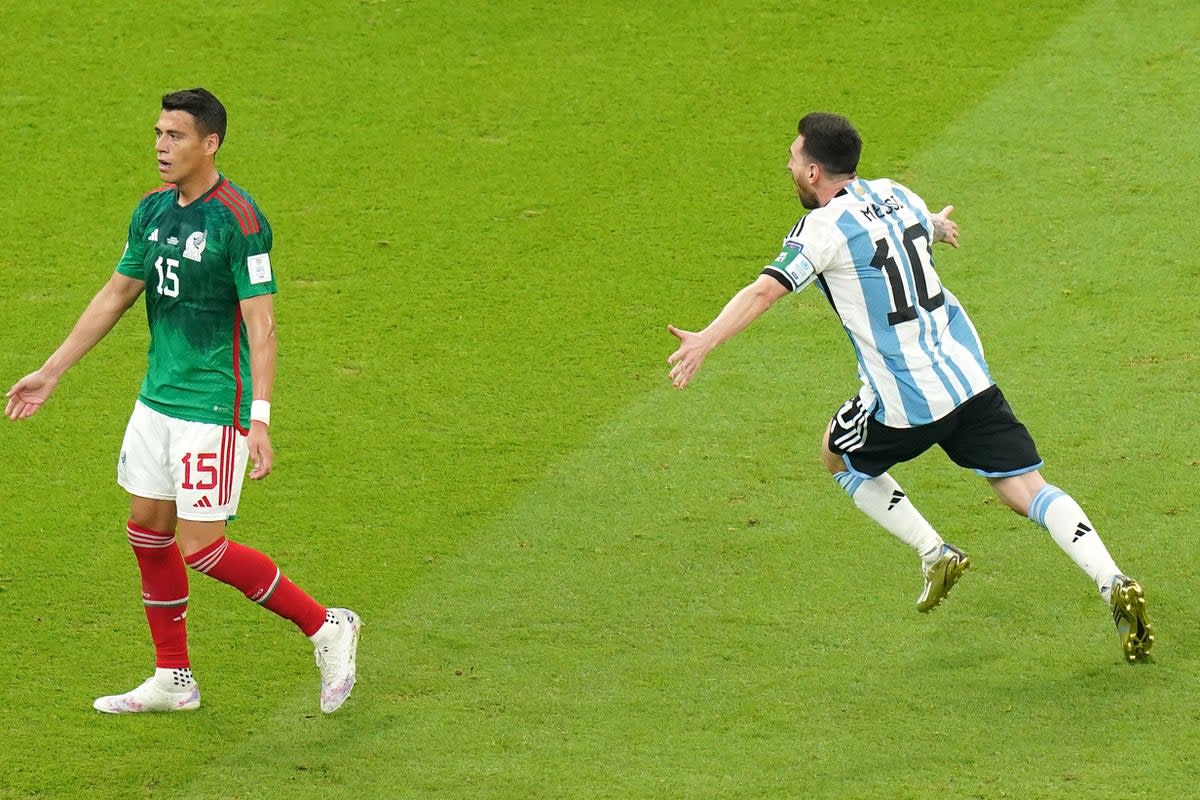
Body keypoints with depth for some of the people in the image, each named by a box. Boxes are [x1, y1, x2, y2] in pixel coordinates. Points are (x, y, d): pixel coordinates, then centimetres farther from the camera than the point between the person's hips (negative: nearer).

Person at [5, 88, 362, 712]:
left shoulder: (238, 220, -17)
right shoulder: (153, 210, 6)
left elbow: (261, 327, -18)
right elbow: (115, 295, 17)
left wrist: (259, 421, -24)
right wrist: (51, 373, 18)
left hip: (214, 410, -8)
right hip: (157, 398, 8)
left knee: (202, 548, -8)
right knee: (147, 531, 12)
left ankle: (325, 627, 7)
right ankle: (173, 680, 25)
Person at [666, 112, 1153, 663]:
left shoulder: (823, 229, -11)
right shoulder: (895, 195, 10)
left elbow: (764, 291, -25)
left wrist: (703, 342, -35)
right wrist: (938, 225, 59)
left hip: (907, 400, -6)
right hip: (969, 375, 6)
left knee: (838, 456, 23)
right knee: (1027, 491, 5)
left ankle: (934, 554, 14)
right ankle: (1113, 583, -14)